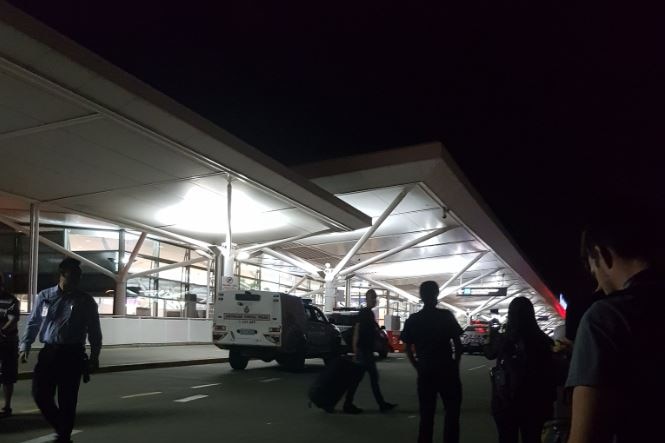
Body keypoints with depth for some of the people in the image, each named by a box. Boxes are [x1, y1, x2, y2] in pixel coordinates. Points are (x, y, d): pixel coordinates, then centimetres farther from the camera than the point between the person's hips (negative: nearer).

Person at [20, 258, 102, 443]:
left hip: (72, 355, -2)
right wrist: (25, 346, 5)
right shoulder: (44, 296, 6)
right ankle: (61, 427, 26)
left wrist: (94, 356, 1)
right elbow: (33, 323, 14)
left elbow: (94, 331, 4)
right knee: (40, 394, 2)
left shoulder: (86, 301, 0)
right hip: (48, 352, 3)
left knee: (67, 399, 1)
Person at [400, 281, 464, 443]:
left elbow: (408, 349, 3)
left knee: (426, 415, 11)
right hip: (447, 370, -2)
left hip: (425, 372, 3)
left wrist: (419, 368, 11)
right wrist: (455, 365, 6)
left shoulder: (413, 320, 2)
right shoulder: (446, 316, -5)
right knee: (452, 413, 9)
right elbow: (458, 344, -5)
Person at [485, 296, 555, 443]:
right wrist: (549, 400, 7)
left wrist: (493, 335, 21)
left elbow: (489, 353, 7)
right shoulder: (543, 340, -9)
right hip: (534, 402, 2)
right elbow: (549, 372, -3)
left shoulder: (503, 339, -14)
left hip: (506, 400, -1)